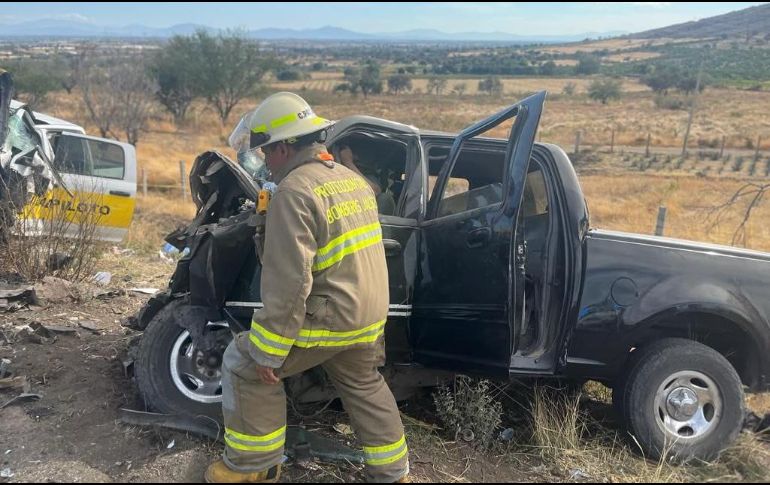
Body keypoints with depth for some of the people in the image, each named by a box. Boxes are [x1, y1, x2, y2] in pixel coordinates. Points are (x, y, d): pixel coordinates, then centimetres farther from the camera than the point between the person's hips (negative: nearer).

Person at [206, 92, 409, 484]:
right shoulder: (352, 179, 11)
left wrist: (267, 351, -18)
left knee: (244, 365, 8)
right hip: (370, 315, 9)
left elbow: (288, 282, -24)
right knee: (364, 386, 27)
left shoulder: (295, 191, -19)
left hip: (329, 317, -8)